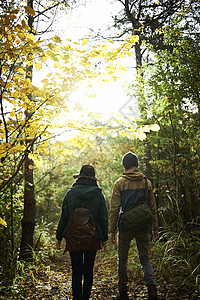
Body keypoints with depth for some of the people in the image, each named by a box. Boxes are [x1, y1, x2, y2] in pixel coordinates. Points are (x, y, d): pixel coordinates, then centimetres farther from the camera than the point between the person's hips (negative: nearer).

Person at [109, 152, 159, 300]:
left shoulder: (119, 183, -3)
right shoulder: (146, 182, 4)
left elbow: (114, 209, -6)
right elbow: (153, 208, 6)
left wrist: (112, 230, -1)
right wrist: (155, 228, 12)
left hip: (125, 227, -2)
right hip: (143, 227, 2)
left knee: (123, 260, 13)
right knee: (145, 259, 12)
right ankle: (151, 284, -11)